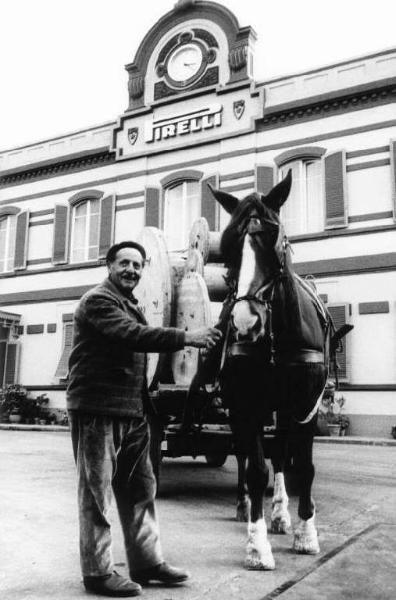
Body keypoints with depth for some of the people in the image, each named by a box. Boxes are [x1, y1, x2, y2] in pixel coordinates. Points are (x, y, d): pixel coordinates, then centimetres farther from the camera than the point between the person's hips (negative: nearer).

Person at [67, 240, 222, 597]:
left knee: (141, 489, 13)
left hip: (132, 412, 9)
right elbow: (130, 334, -26)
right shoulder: (98, 301, -10)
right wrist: (185, 338, -31)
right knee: (97, 493, 2)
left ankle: (147, 562, 24)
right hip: (98, 410, -9)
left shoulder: (132, 305, 19)